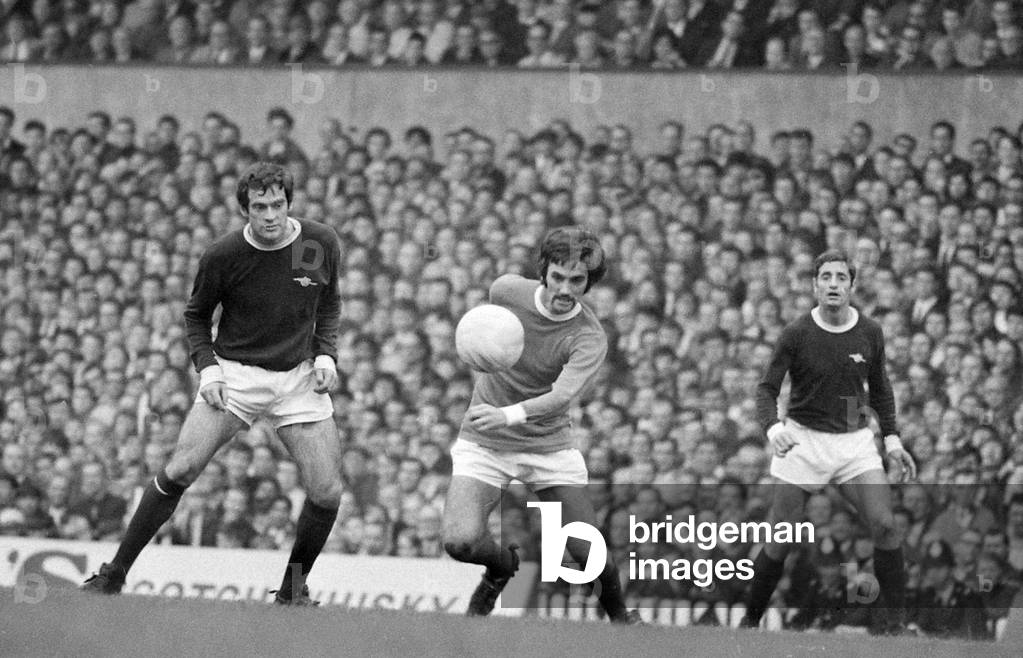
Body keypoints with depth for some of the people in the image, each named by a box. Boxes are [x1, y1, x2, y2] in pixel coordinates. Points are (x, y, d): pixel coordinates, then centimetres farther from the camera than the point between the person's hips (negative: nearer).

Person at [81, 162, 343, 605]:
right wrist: (207, 368, -7)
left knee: (327, 493, -7)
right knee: (179, 471, -14)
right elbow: (196, 315, 6)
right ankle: (114, 574, -3)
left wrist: (326, 354, -2)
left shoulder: (322, 244, -6)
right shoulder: (222, 257, -11)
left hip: (299, 378, 2)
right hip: (235, 374, -2)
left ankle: (293, 588, 16)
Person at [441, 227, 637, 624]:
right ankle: (502, 564, 14)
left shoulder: (589, 338, -20)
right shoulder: (506, 291, -11)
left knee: (590, 552, -5)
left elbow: (561, 396, -38)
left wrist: (508, 415, -53)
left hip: (548, 446, -1)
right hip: (483, 444, 1)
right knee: (461, 542, -22)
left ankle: (618, 613, 28)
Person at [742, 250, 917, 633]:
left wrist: (892, 441, 9)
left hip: (855, 441, 2)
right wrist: (773, 427, -28)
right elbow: (767, 389, -8)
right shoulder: (795, 335, -9)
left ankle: (899, 620, -6)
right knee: (780, 540, -4)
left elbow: (880, 388, 14)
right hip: (803, 440, -2)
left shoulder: (870, 333, 0)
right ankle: (751, 620, 12)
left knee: (884, 525, -14)